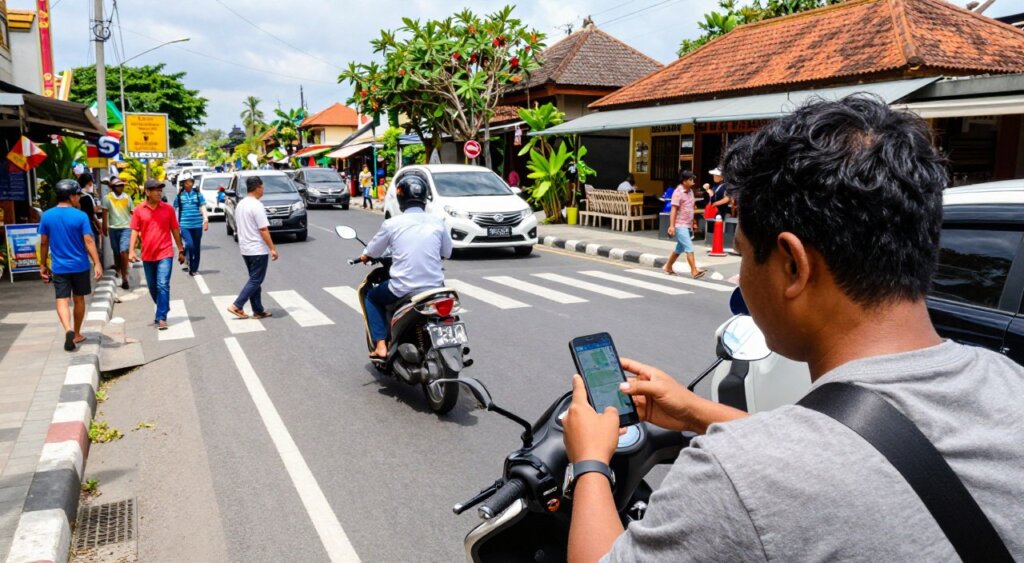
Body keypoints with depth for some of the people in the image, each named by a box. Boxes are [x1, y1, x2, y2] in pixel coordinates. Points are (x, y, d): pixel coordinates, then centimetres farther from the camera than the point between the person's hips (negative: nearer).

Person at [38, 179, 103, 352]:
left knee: (62, 300, 0)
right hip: (80, 266, -1)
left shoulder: (46, 216, -1)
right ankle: (77, 334, 23)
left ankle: (68, 330, -24)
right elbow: (89, 242, -13)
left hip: (59, 267, 1)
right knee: (79, 299, 13)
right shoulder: (81, 216, -10)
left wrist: (43, 264, 13)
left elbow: (44, 243, 4)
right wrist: (97, 263, -11)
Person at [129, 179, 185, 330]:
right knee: (152, 287, 14)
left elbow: (175, 230, 6)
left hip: (165, 253, -2)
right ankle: (162, 310, 35)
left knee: (163, 285, -11)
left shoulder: (168, 208, 1)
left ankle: (161, 317, -8)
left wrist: (181, 250, 8)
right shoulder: (139, 210, 1)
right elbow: (135, 231, 1)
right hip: (147, 255, 2)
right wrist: (131, 251, -10)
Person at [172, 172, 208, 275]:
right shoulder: (179, 195, 4)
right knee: (189, 244, -19)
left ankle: (194, 268, 19)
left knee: (196, 247, 7)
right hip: (184, 225, -2)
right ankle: (186, 262, 5)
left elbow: (203, 207, 4)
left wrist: (205, 220, -7)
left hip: (197, 224, 2)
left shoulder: (197, 193, 5)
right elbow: (175, 209, 11)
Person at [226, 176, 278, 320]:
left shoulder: (240, 204, 10)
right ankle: (237, 306, -5)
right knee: (256, 280, -1)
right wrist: (272, 248, -16)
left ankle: (258, 311, 15)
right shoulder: (257, 206, -17)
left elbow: (237, 226, 17)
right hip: (258, 249, -9)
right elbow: (263, 229, -20)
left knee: (254, 279, 13)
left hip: (245, 248, 9)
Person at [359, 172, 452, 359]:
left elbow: (371, 253, 9)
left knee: (372, 297, 26)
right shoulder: (438, 222, 0)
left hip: (403, 291, -2)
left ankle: (380, 345, 12)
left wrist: (364, 257, 32)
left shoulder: (392, 224, -5)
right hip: (435, 288, 3)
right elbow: (446, 253, 13)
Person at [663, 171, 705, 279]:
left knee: (680, 248, 15)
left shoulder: (690, 191, 12)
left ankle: (668, 267, 28)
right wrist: (671, 225, -23)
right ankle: (694, 271, -13)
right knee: (689, 248, -12)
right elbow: (674, 210, -17)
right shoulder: (678, 192, -13)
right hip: (680, 226, -8)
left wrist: (693, 222, 21)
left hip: (688, 225, 9)